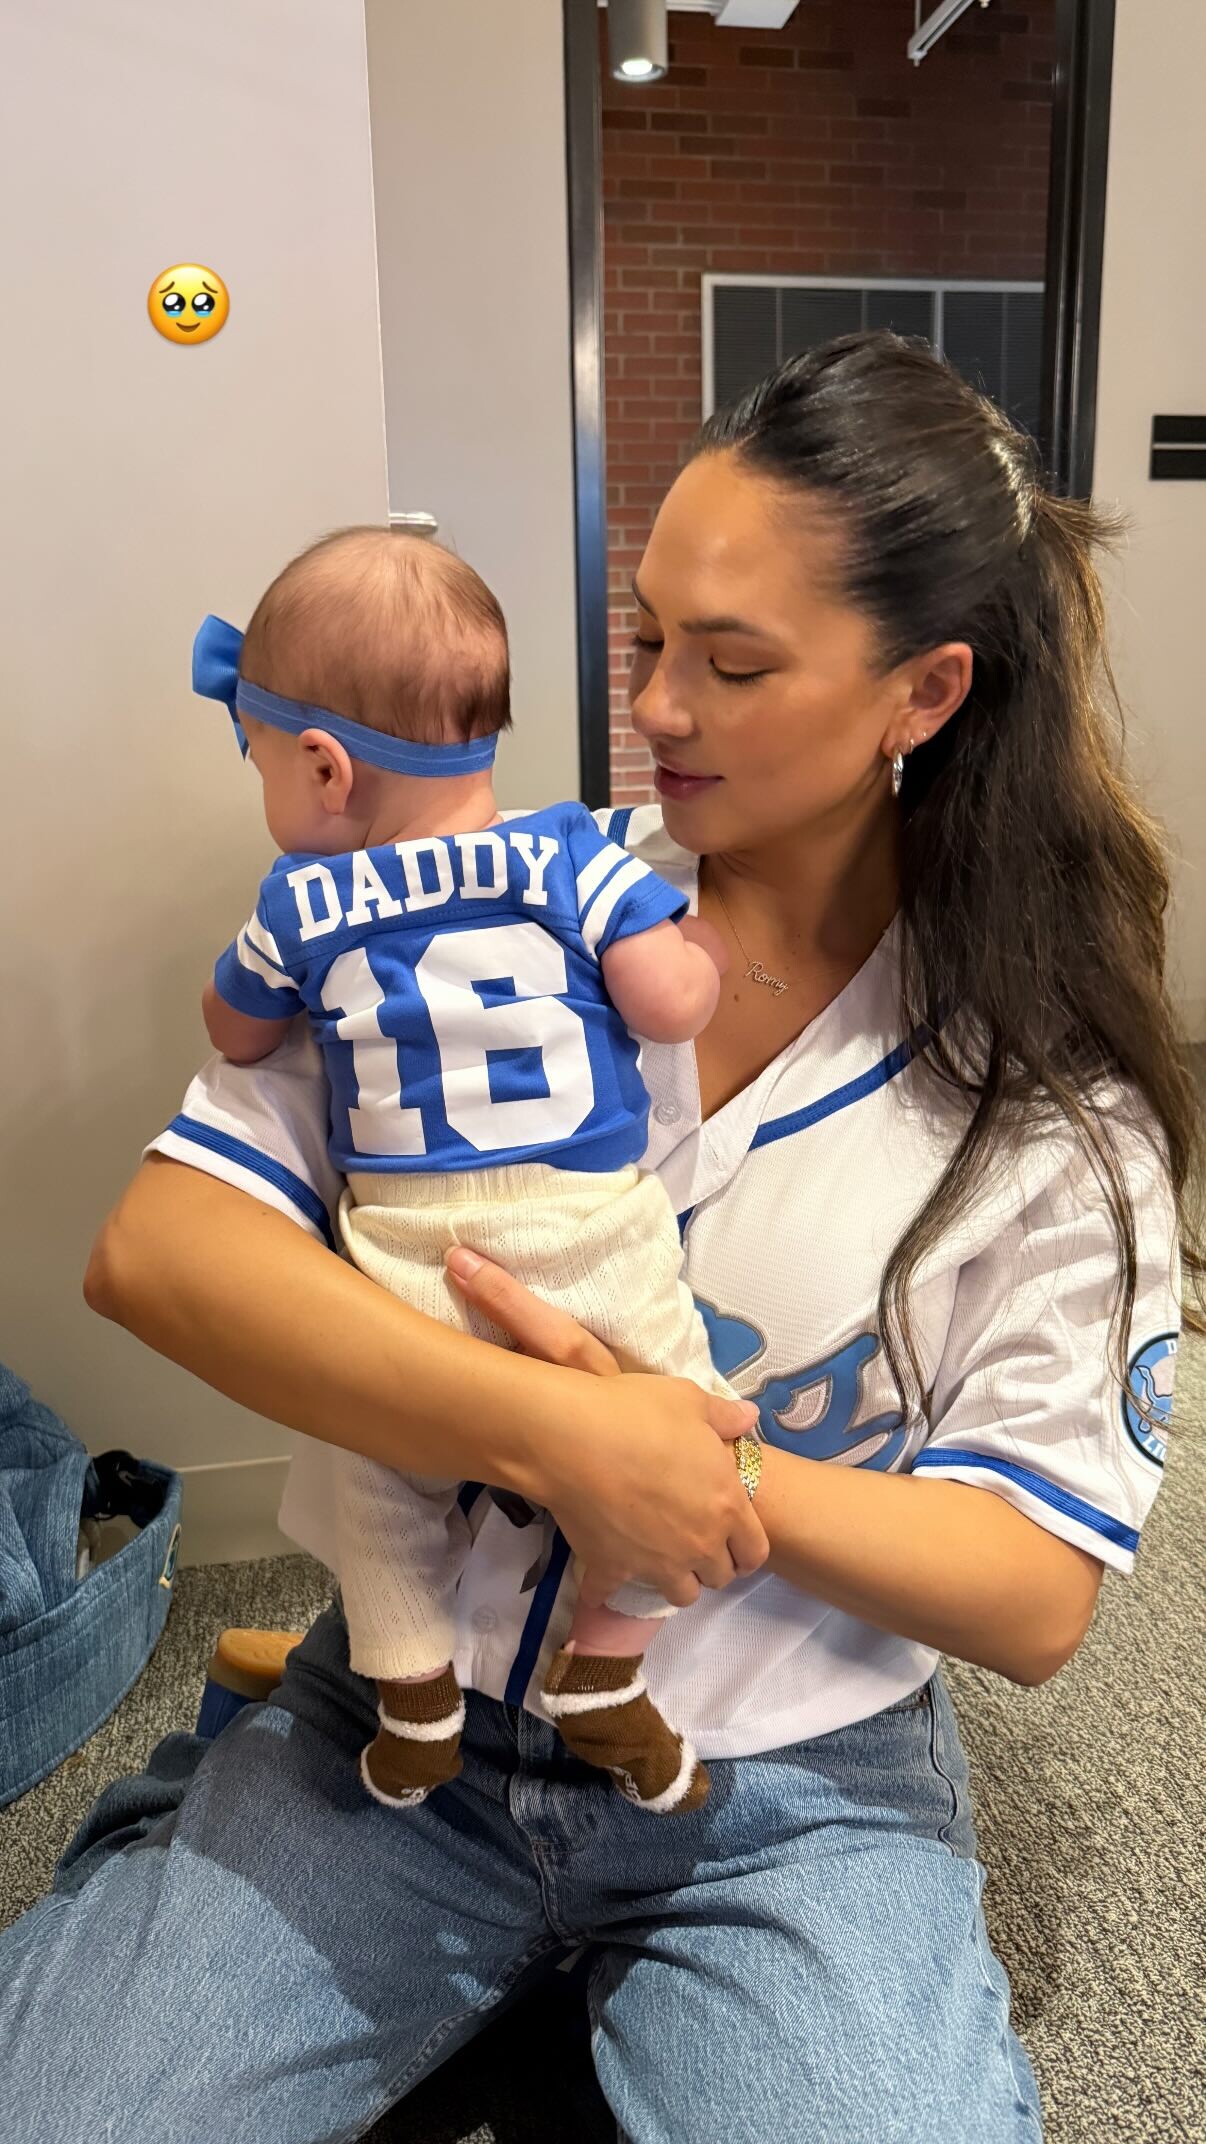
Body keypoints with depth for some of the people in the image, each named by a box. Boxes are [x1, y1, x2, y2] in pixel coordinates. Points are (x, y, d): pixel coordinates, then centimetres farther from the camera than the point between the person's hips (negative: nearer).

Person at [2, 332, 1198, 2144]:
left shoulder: (1055, 1098, -7)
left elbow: (1039, 1592, -7)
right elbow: (154, 1246, -13)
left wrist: (694, 1468, -21)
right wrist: (555, 1436, -24)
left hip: (793, 1794, 1)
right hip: (398, 1718, 1)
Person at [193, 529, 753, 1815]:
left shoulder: (301, 904, 0)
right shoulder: (570, 857, -5)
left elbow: (232, 1034, 16)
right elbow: (673, 1007, -9)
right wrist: (708, 943, 12)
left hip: (402, 1255, 2)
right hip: (591, 1239, -1)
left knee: (384, 1474, 25)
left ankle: (414, 1709, 34)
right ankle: (601, 1676, 26)